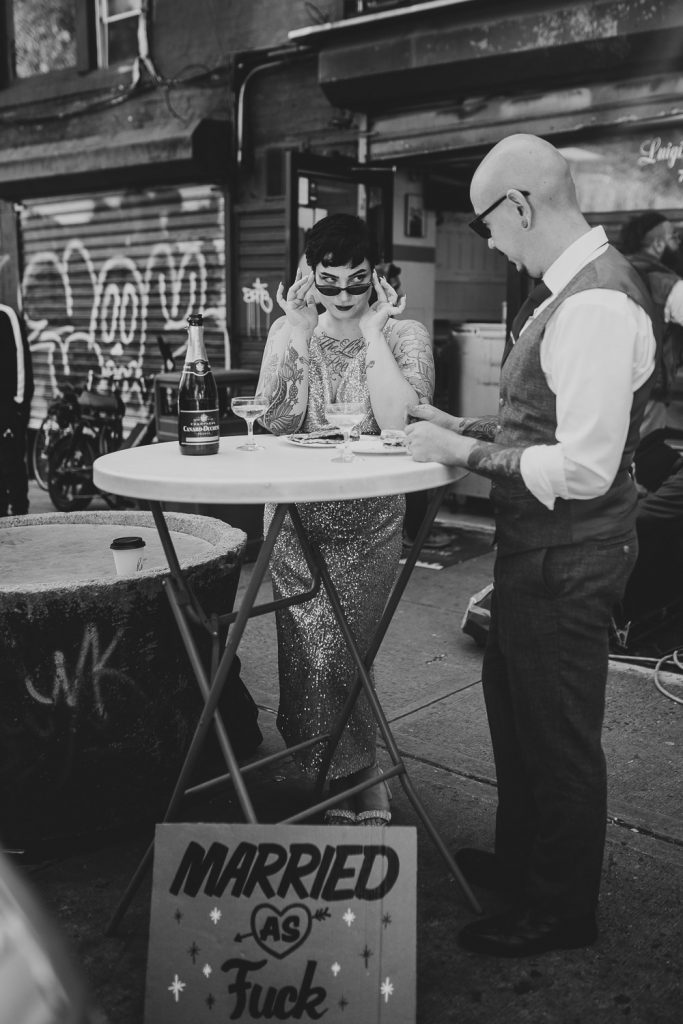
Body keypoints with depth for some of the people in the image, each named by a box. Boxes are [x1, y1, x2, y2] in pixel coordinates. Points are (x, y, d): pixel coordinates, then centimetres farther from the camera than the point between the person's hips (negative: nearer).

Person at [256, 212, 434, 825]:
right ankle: (356, 788, 25)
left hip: (368, 526, -3)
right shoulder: (288, 330, 5)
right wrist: (298, 337, -12)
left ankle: (349, 782, 16)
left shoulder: (406, 335, -4)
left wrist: (373, 333, -16)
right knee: (311, 652, 3)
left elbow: (401, 424, -20)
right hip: (297, 521, 3)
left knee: (328, 651, -9)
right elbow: (274, 423, -7)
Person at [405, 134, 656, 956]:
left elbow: (584, 468, -28)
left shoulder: (596, 304, -24)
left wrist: (469, 454, -19)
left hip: (566, 560, -10)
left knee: (558, 734, 8)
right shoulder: (569, 289, 8)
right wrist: (469, 429, 7)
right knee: (512, 703, 24)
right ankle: (520, 860, 48)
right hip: (538, 550, 10)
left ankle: (561, 910, 33)